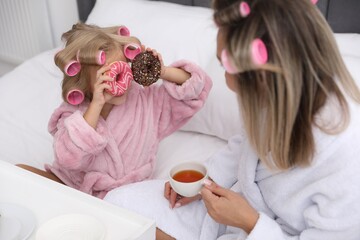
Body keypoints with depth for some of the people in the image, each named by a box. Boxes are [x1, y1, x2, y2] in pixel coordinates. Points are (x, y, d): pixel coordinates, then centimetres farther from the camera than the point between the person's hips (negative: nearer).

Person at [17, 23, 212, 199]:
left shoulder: (148, 101, -6)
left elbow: (199, 85, -4)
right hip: (70, 184, -1)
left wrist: (162, 72, -21)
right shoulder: (73, 114, -11)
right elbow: (68, 158, -29)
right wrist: (97, 105, -32)